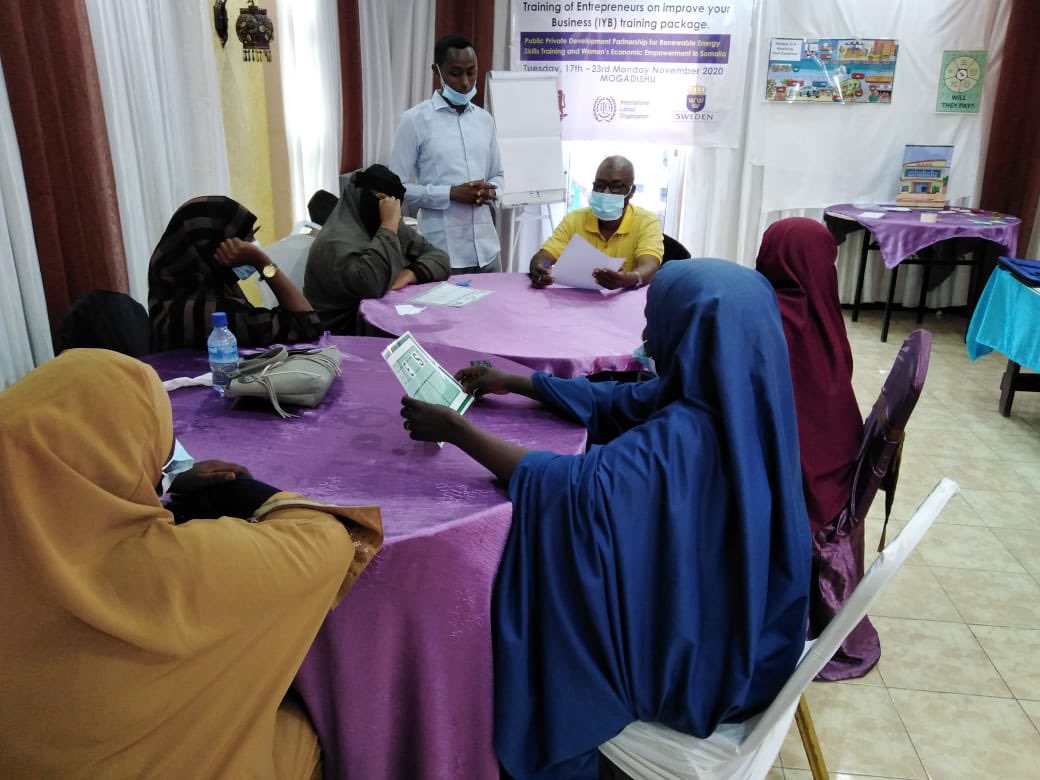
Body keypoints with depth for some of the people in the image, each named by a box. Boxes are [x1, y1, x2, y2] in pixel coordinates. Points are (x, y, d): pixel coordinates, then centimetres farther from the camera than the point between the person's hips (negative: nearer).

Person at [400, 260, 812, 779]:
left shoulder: (688, 434, -33)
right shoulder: (733, 397, -6)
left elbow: (571, 486, -37)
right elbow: (615, 401, 4)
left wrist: (455, 431, -25)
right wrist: (512, 382, 8)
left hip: (701, 651, -7)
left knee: (535, 621, 7)